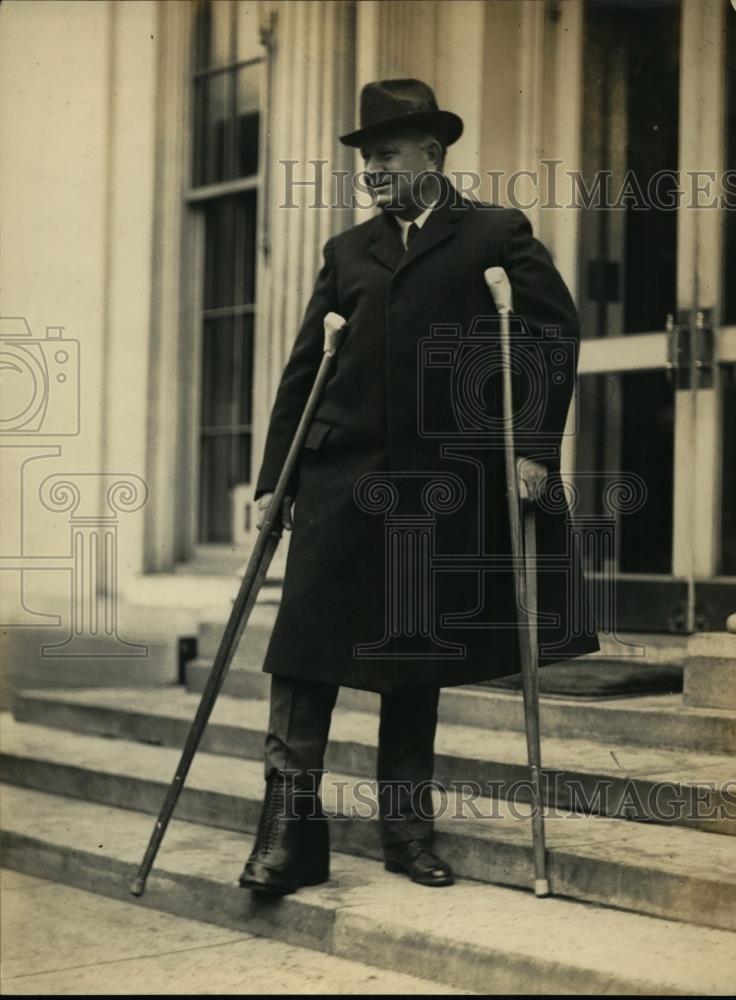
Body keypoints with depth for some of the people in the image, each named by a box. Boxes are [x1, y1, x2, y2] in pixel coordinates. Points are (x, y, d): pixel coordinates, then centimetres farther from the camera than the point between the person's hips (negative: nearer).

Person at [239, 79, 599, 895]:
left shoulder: (496, 235, 5)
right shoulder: (348, 251, 15)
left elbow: (556, 330, 1)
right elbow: (303, 368, 13)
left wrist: (532, 444, -7)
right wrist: (274, 476, 8)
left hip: (439, 487, -2)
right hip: (340, 477, 2)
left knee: (417, 660, 8)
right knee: (304, 651, -6)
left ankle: (408, 833, 19)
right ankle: (289, 833, -1)